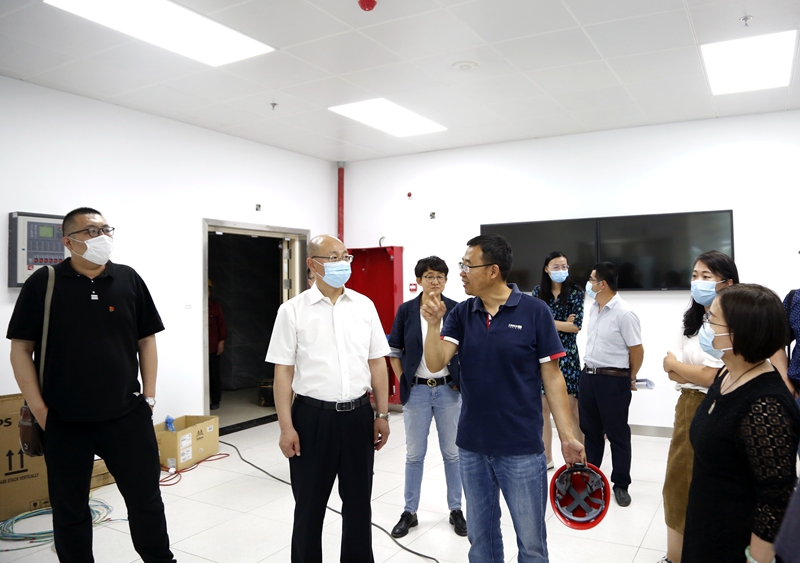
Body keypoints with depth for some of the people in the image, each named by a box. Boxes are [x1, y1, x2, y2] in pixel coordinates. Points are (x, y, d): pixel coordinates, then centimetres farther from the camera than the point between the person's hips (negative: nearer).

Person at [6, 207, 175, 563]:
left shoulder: (129, 280, 2)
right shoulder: (43, 283, -3)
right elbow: (21, 349, -1)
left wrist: (149, 396, 2)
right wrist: (39, 409, -6)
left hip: (128, 414, 2)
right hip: (64, 420, -1)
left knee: (146, 498, 11)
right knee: (69, 507, 13)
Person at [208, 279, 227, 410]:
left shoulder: (216, 305, 3)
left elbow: (221, 324, 4)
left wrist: (221, 341, -2)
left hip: (213, 346, 0)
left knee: (214, 374, 5)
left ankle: (215, 401, 15)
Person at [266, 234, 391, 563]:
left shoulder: (364, 306, 4)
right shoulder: (293, 310, -5)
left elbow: (377, 363, 7)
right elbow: (283, 371, -5)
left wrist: (382, 414, 5)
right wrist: (286, 427, -8)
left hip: (358, 415, 3)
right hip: (312, 416, -3)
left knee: (358, 502, 16)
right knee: (309, 505, 11)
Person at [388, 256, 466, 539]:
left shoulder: (456, 310, -4)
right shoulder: (406, 310, -3)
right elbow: (394, 350, 6)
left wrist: (463, 380, -1)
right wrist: (403, 382, 1)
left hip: (448, 389, 0)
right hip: (417, 391, 0)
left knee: (452, 452, 10)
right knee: (414, 454, 9)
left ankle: (456, 510, 26)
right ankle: (409, 512, 24)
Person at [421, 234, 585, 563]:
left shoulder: (534, 311, -9)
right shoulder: (460, 314, 1)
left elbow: (552, 378, -5)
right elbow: (435, 364, -8)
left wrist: (566, 436, -8)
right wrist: (433, 324, -23)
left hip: (522, 448, -3)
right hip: (471, 447, 4)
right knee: (480, 536, 18)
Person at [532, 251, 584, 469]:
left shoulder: (575, 292, 0)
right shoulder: (538, 292, 5)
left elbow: (576, 326, -9)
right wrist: (563, 323, -11)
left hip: (567, 355, -2)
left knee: (572, 408, -1)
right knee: (542, 407, 7)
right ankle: (547, 457, 20)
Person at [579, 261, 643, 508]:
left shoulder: (624, 314, -17)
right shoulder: (593, 309, 7)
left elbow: (637, 350, -11)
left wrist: (630, 379, 1)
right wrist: (590, 368, 17)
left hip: (613, 380, -7)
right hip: (588, 376, 7)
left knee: (617, 433, 6)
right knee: (590, 429, 16)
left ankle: (621, 484, 19)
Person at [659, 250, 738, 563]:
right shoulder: (693, 319, 11)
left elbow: (712, 376, -21)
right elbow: (671, 366, 6)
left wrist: (675, 365, -5)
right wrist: (693, 376, -13)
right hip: (687, 408, 8)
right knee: (680, 485, 15)